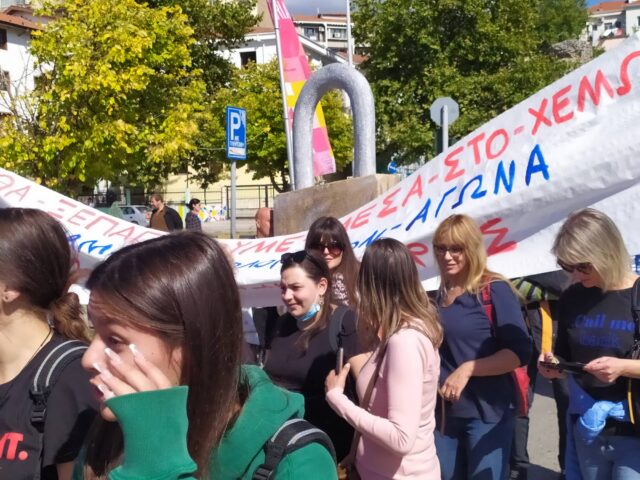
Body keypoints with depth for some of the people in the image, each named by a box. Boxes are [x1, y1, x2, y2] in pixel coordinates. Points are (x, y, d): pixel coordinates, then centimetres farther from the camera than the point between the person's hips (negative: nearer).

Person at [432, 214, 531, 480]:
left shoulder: (494, 290, -12)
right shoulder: (441, 294, 8)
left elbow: (520, 351, -17)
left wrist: (468, 368, -24)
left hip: (487, 411, -6)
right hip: (445, 410, 6)